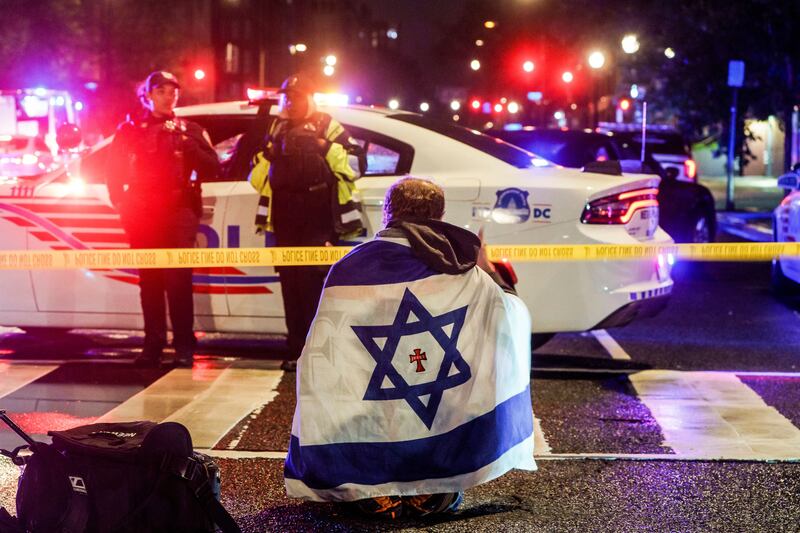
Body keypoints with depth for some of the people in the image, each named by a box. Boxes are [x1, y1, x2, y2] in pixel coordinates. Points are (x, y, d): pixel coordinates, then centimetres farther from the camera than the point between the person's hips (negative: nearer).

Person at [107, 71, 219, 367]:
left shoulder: (190, 130, 12)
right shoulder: (130, 130, 12)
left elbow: (212, 167, 3)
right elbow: (115, 172, 12)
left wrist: (189, 147, -11)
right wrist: (122, 204, 1)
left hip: (179, 213, -1)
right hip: (142, 216, 1)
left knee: (179, 280, -9)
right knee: (150, 281, 3)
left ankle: (184, 344, -7)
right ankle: (153, 343, 8)